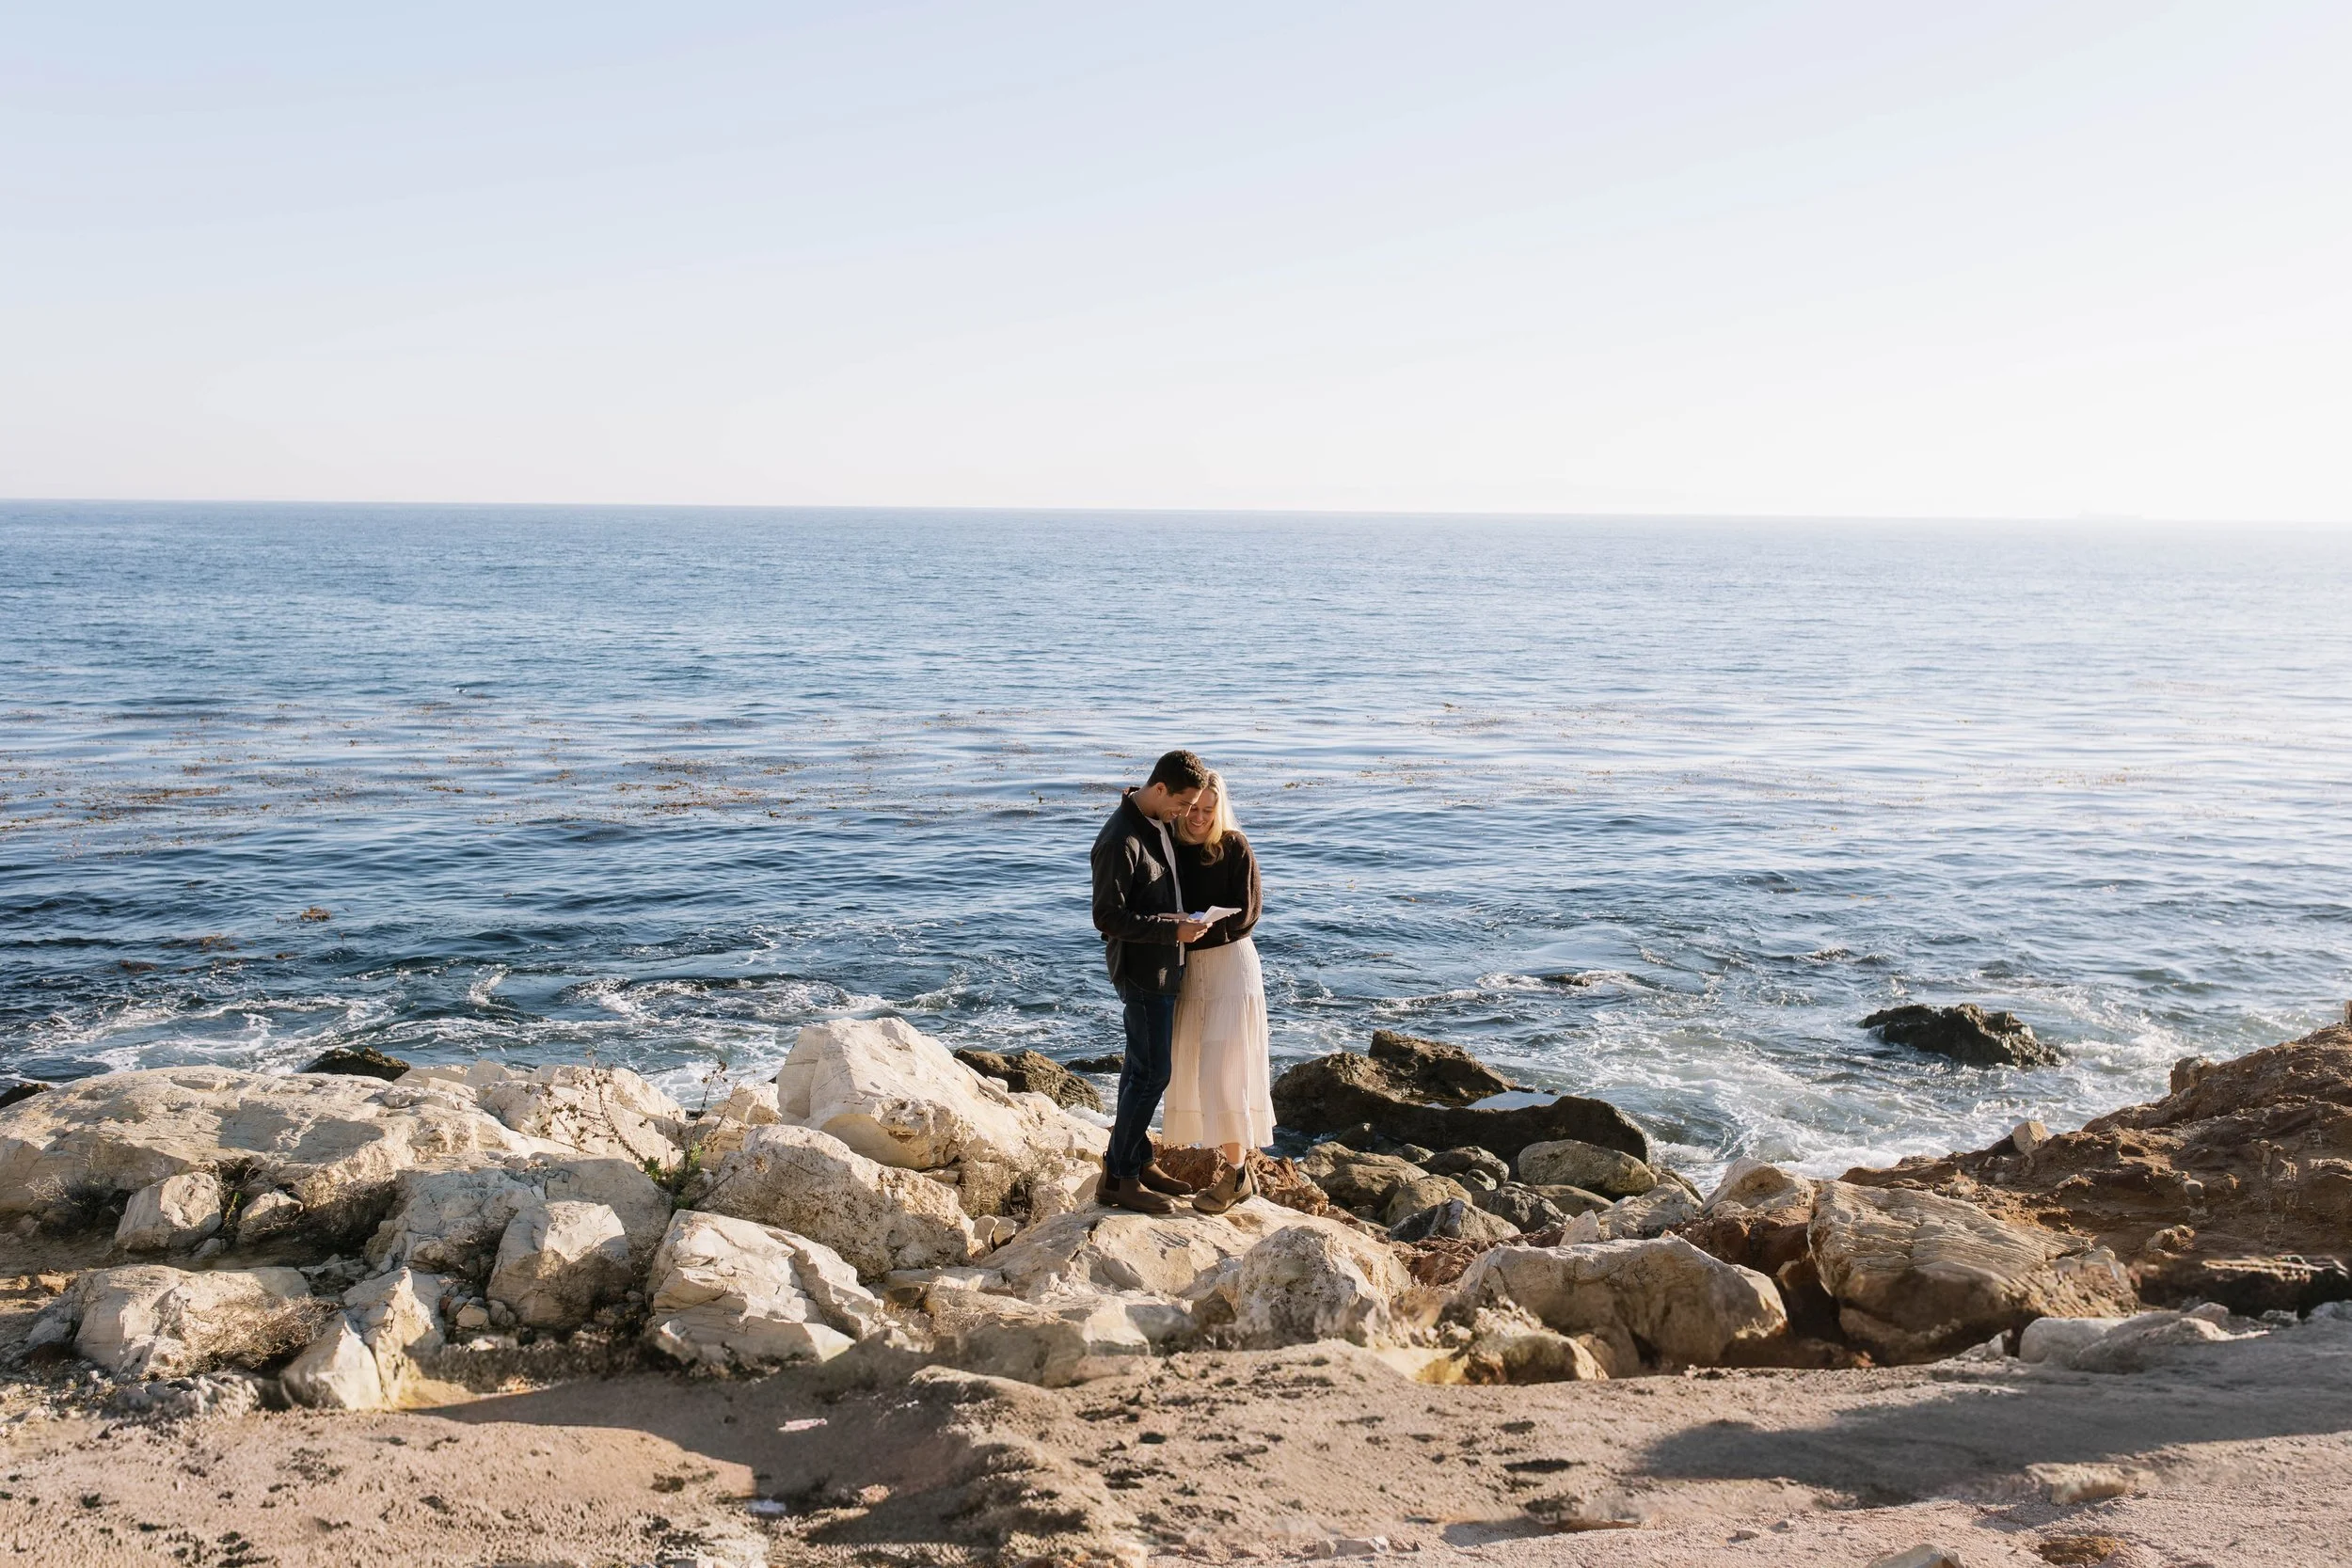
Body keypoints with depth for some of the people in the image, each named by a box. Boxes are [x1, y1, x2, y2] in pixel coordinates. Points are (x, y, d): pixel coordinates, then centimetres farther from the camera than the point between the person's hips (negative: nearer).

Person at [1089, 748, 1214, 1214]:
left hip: (1162, 967, 9)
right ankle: (1118, 1177, 2)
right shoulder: (1120, 841, -23)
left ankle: (1139, 1162, 25)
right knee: (1152, 1072, -6)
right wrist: (1172, 929, -23)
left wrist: (1182, 922, 10)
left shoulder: (1156, 824, 7)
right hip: (1142, 969, -9)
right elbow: (1109, 918, -22)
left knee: (1142, 1068, 16)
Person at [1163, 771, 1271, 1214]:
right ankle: (1238, 1165, 17)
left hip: (1230, 963, -5)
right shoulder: (1172, 847, 4)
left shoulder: (1235, 848, -9)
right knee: (1194, 1068, 7)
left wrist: (1206, 926, -26)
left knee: (1222, 1069, -9)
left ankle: (1236, 1173, -1)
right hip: (1189, 966, 6)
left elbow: (1245, 913, -12)